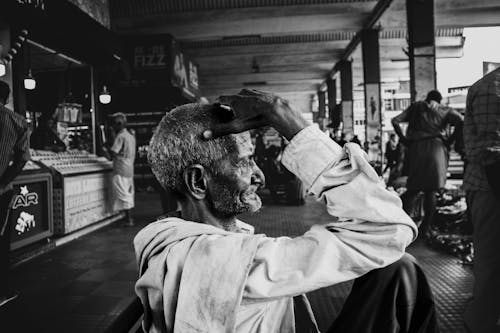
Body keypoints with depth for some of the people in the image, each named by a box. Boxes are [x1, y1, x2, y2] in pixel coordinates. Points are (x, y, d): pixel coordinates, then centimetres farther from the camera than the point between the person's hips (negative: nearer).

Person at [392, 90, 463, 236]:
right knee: (431, 191, 6)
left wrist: (404, 139, 6)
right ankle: (426, 228, 7)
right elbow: (461, 122, -5)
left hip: (416, 149, 1)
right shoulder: (445, 111, 12)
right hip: (436, 149, -1)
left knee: (413, 189, 8)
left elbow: (395, 121, 4)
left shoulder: (415, 107, 16)